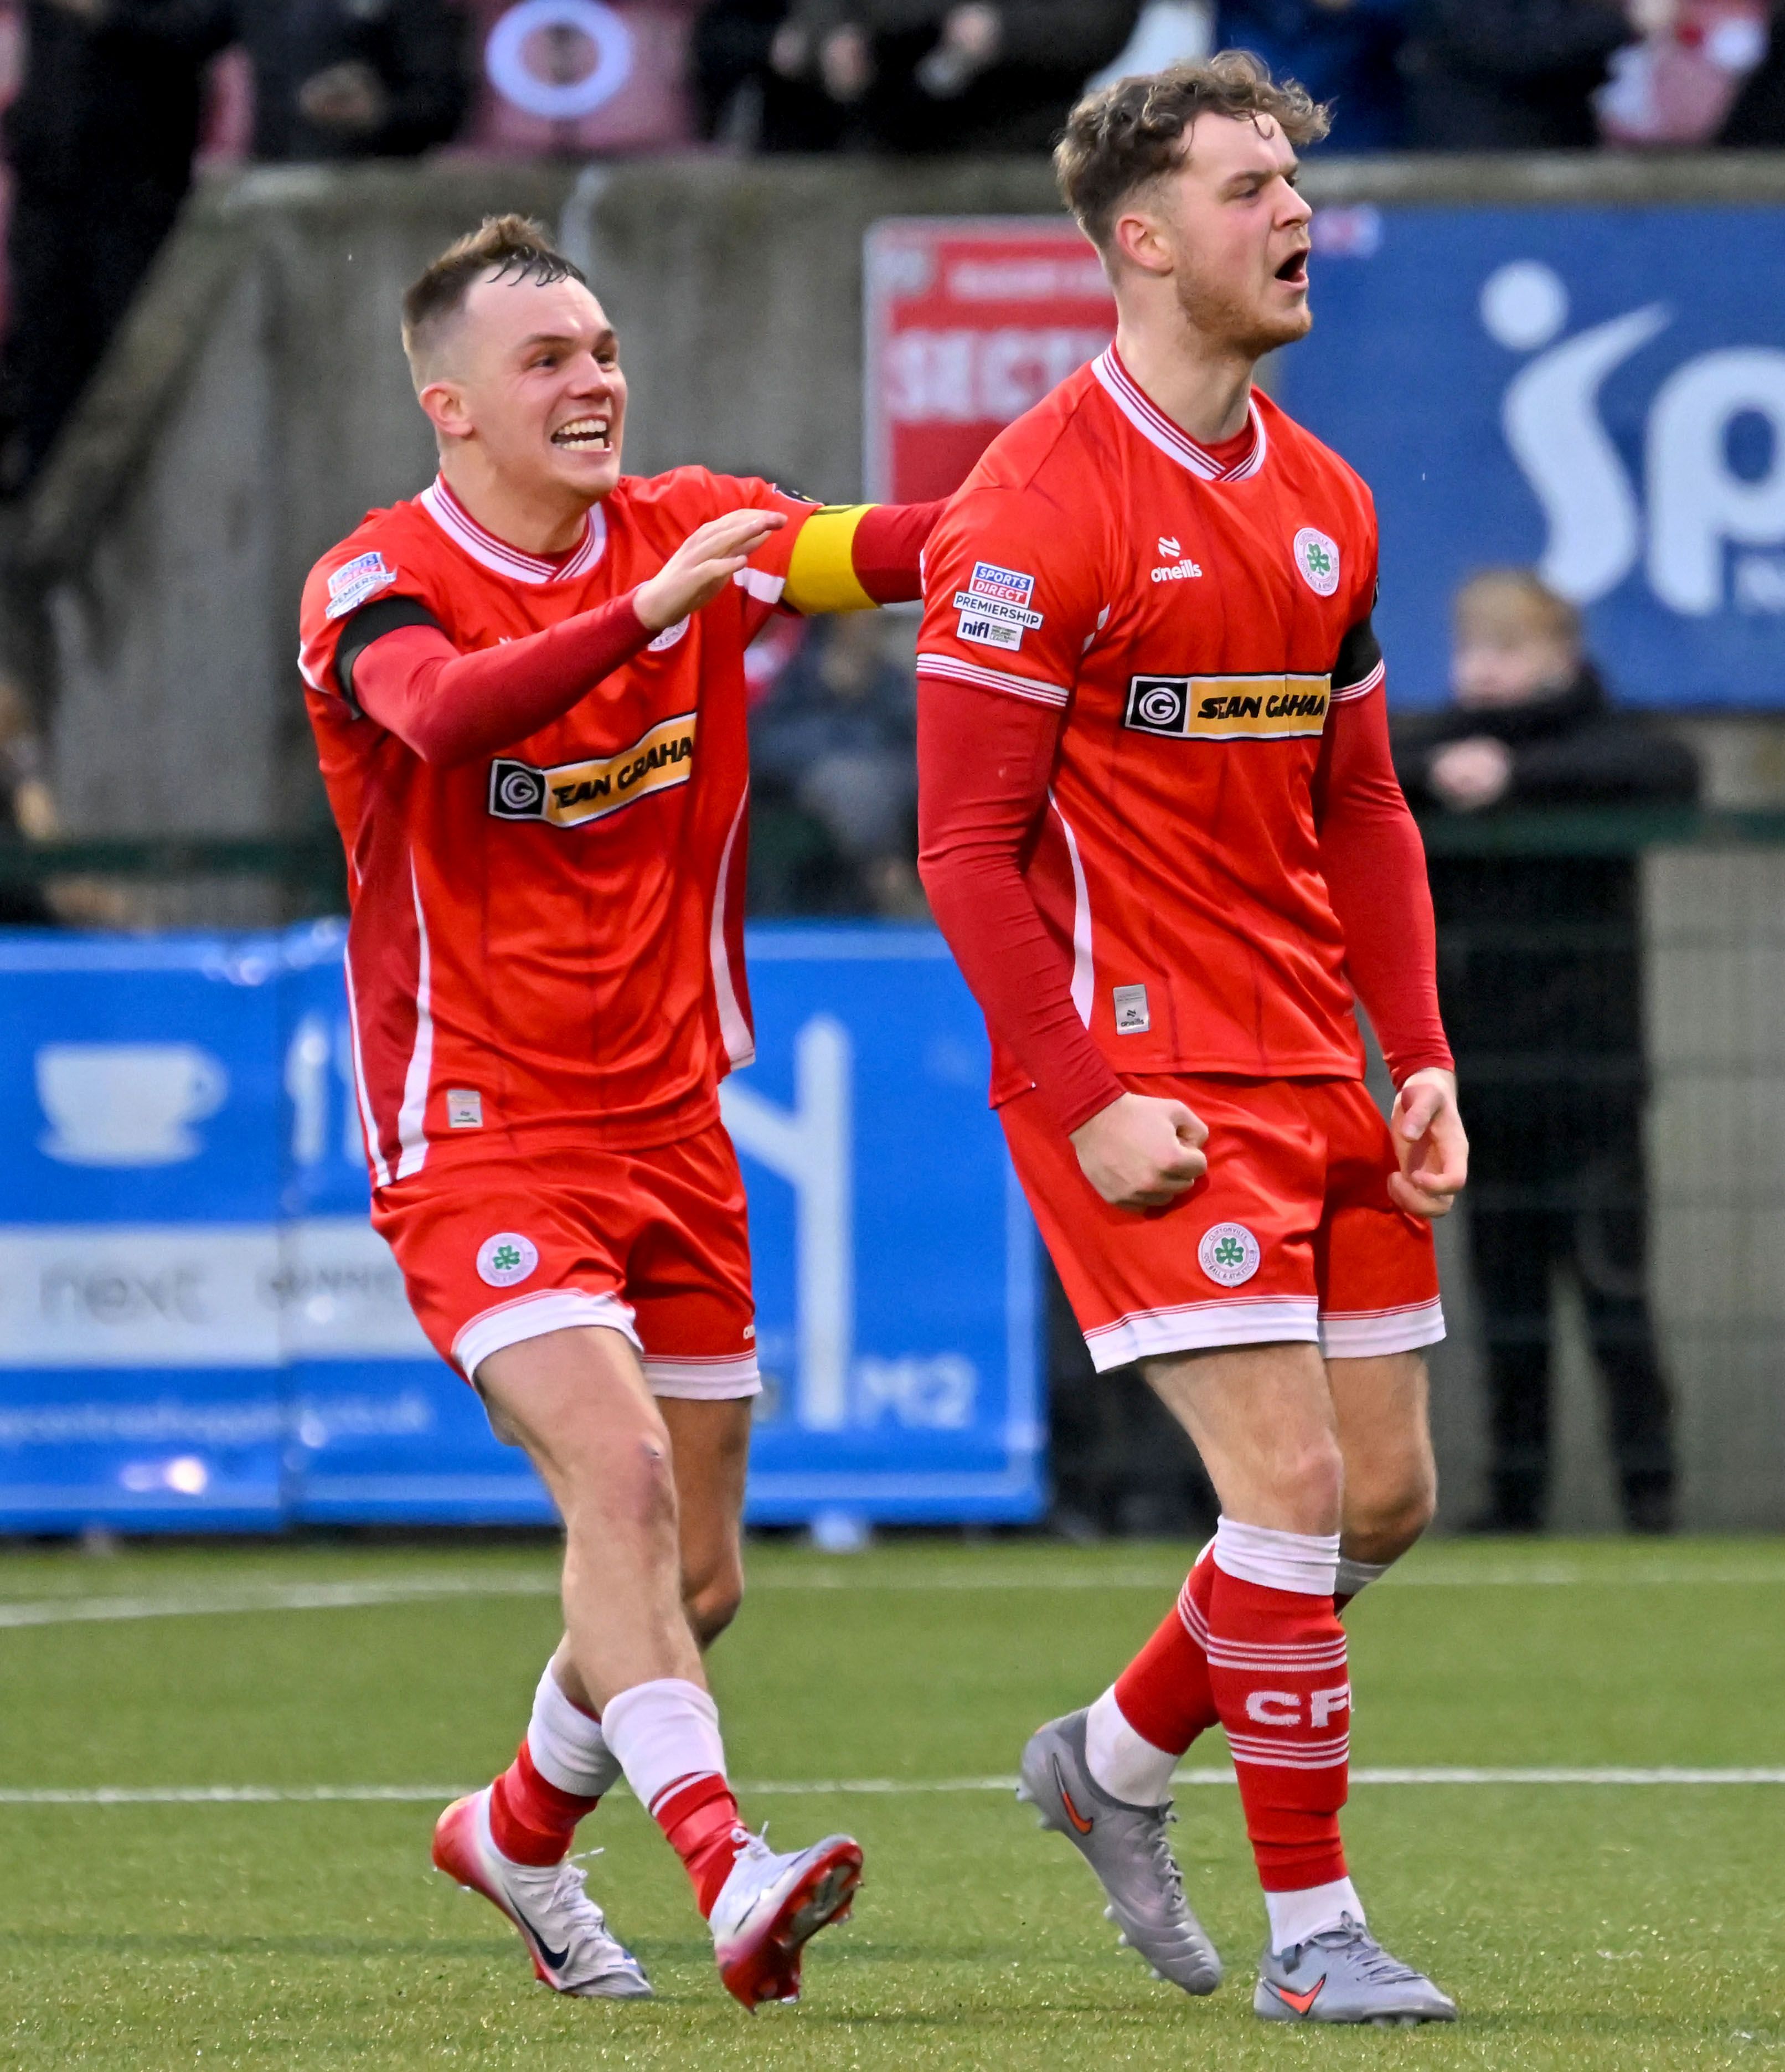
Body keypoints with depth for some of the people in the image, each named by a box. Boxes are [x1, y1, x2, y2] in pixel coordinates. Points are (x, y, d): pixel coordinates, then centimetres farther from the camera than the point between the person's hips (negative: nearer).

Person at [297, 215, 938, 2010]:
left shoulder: (691, 531, 3)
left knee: (694, 1578, 9)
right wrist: (648, 612, -47)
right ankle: (726, 1876, -35)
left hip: (669, 1123, 6)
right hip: (480, 1137, -5)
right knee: (617, 1472, -25)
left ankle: (518, 1836, 34)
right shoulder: (375, 587, -11)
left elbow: (888, 552, -15)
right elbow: (445, 713, -34)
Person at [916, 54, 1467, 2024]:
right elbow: (969, 846, -13)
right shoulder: (1038, 504, -12)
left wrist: (1420, 1053, 7)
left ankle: (1117, 1761, 31)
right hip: (1145, 1079, -8)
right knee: (1293, 1481, -12)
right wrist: (1090, 1099, -18)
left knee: (1384, 1495, 9)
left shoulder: (1322, 500, 11)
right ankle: (1309, 1930, -1)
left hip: (1316, 1073, 8)